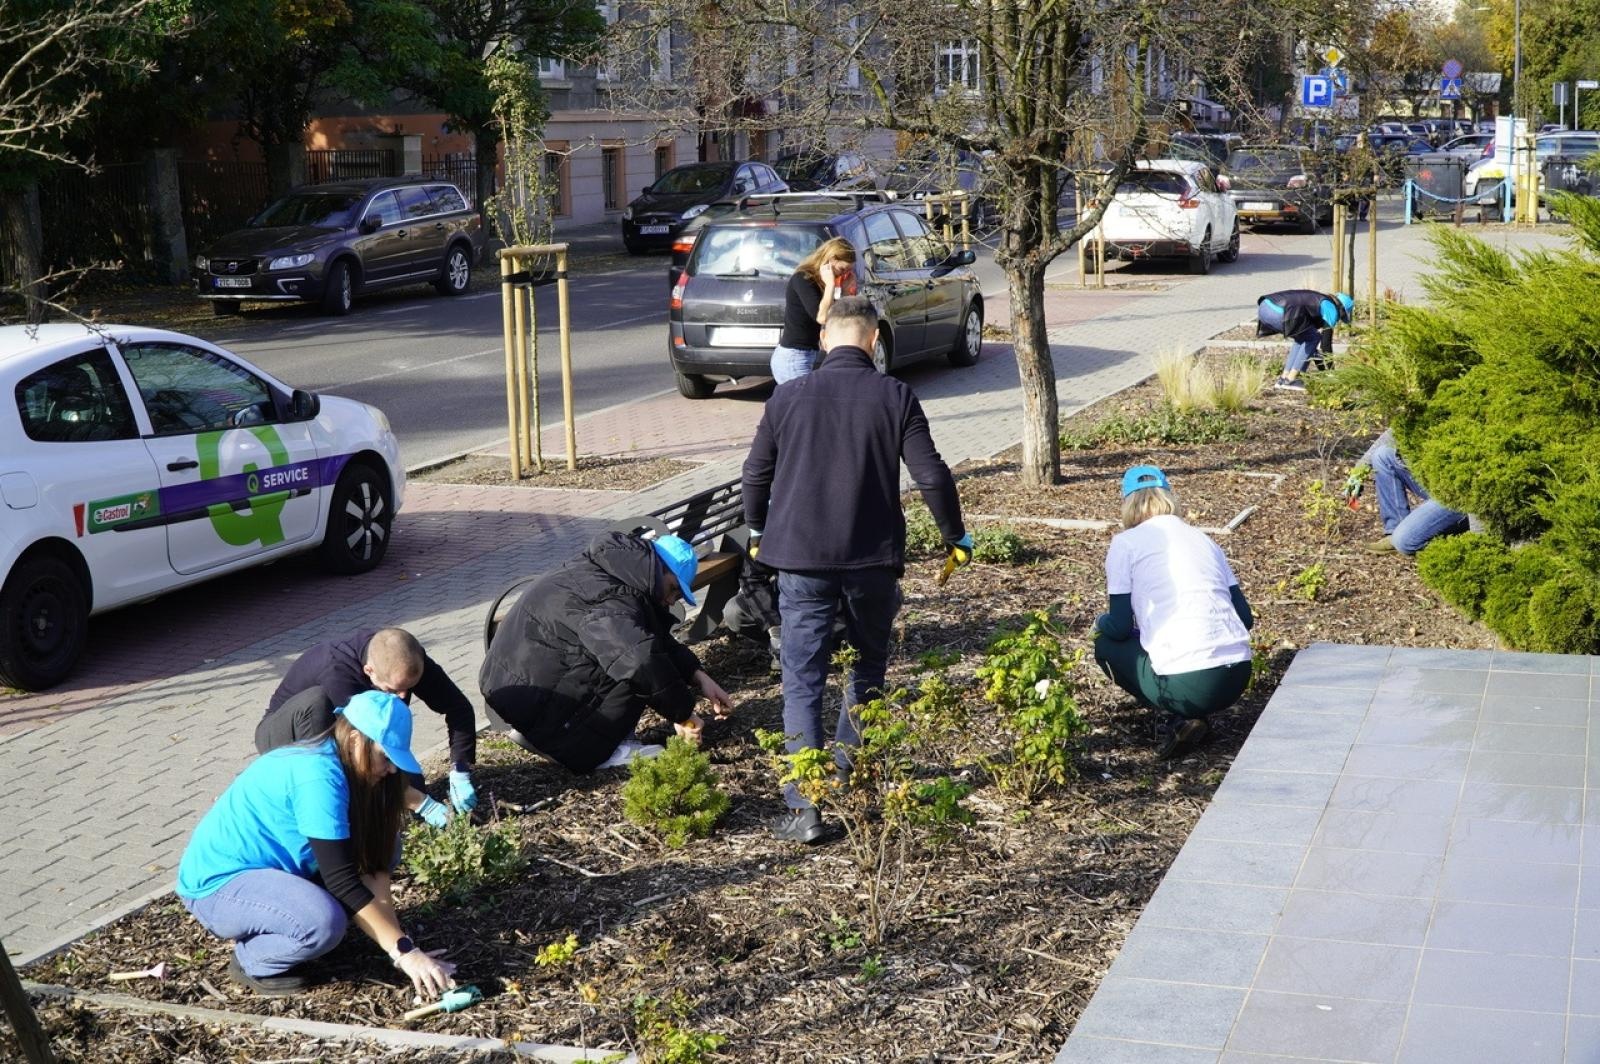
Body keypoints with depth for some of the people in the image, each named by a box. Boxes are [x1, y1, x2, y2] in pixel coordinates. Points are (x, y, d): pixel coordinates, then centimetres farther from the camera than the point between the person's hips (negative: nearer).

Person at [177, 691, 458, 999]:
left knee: (381, 846, 0)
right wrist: (404, 951, -27)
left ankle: (270, 930, 8)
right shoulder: (319, 775, -27)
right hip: (217, 883, -10)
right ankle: (251, 960, -5)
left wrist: (399, 945, -14)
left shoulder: (337, 763, -1)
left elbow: (371, 864, -4)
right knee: (324, 922, -35)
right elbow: (341, 881, -29)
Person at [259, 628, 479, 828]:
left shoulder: (405, 659, -23)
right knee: (315, 701, -38)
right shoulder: (337, 674, -39)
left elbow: (458, 707, -16)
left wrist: (460, 774, -26)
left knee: (408, 784, -20)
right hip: (288, 734, -5)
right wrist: (422, 804, -39)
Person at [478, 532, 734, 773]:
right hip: (527, 700, -11)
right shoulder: (611, 601, -23)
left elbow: (660, 639, 21)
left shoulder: (607, 575, 11)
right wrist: (682, 713, -23)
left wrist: (699, 677, 9)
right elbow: (643, 661, -37)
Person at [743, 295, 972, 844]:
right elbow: (931, 475, -4)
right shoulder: (895, 397, -4)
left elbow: (756, 474, 7)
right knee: (867, 669, 22)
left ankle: (805, 809, -4)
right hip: (873, 561, 1)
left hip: (801, 559, 0)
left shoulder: (789, 396, -1)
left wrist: (757, 533, 25)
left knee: (803, 683, 2)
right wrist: (956, 538, 11)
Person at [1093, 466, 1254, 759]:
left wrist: (1100, 622, 25)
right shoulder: (1202, 539, 19)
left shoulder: (1125, 543, 4)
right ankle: (1189, 716, 10)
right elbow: (1246, 618, 16)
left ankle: (1177, 718, 3)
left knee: (1106, 645, 21)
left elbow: (1120, 628, 1)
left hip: (1186, 683, -6)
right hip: (1238, 679, 6)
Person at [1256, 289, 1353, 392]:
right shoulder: (1331, 308, 9)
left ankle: (1283, 378, 22)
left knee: (1303, 336, 27)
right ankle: (1290, 380, 9)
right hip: (1278, 313, -9)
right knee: (1314, 337, 10)